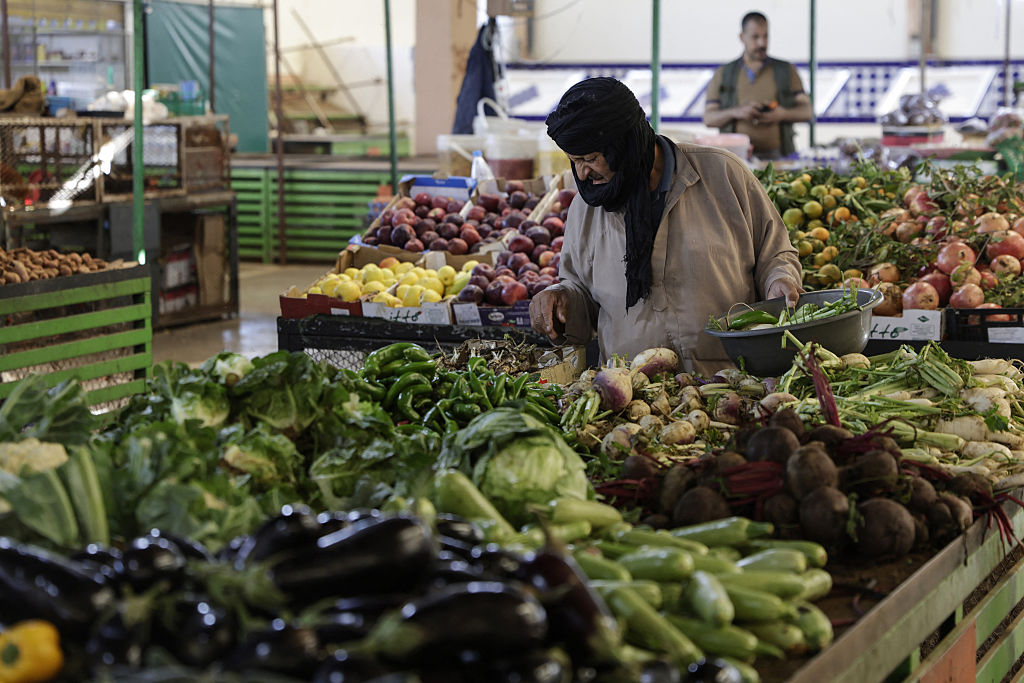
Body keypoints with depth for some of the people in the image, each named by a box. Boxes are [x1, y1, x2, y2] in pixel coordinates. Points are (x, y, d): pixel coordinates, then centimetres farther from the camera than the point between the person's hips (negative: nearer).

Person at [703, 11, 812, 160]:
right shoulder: (723, 74, 15)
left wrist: (783, 114, -11)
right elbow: (708, 118, 8)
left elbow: (806, 111, 10)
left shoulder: (787, 71, 15)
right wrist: (736, 112, -11)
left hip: (777, 155, 1)